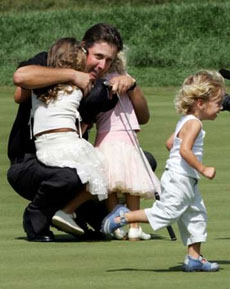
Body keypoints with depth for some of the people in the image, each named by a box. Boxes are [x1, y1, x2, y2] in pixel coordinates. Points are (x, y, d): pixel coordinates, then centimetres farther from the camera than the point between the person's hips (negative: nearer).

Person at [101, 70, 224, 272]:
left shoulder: (186, 122, 15)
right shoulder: (194, 123, -17)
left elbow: (170, 143, 24)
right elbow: (185, 150, -29)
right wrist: (203, 169, -24)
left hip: (186, 181, 11)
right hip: (179, 180, -11)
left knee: (196, 217, 11)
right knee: (165, 213, -9)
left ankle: (194, 258, 13)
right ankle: (123, 217, 1)